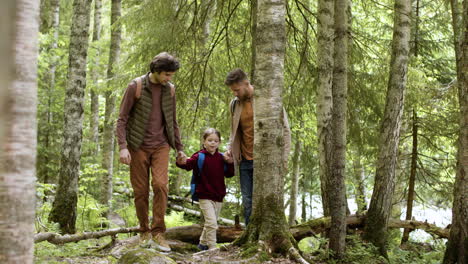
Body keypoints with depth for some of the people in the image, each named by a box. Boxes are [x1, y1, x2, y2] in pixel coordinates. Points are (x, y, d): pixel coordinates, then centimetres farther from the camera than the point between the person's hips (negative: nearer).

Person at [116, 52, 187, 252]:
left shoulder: (169, 89, 4)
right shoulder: (135, 86, -9)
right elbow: (122, 119, -8)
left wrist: (179, 149, 12)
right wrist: (123, 147, -19)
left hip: (160, 146, 2)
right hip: (139, 146, -2)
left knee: (160, 185, -16)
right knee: (141, 191, 2)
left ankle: (158, 233, -9)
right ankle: (144, 231, 19)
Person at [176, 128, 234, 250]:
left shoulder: (221, 158, 6)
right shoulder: (199, 157, -9)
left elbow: (229, 174, 11)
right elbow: (188, 164, -24)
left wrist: (230, 163, -5)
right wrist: (181, 162, -46)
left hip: (218, 196, 6)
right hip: (205, 196, -6)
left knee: (210, 223, 18)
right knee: (212, 223, -15)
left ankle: (203, 243, 37)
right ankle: (212, 248, -6)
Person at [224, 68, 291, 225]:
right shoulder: (234, 104, 10)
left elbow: (285, 130, -4)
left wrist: (283, 159, -10)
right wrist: (230, 149, 4)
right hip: (245, 162, 5)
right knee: (248, 203, 5)